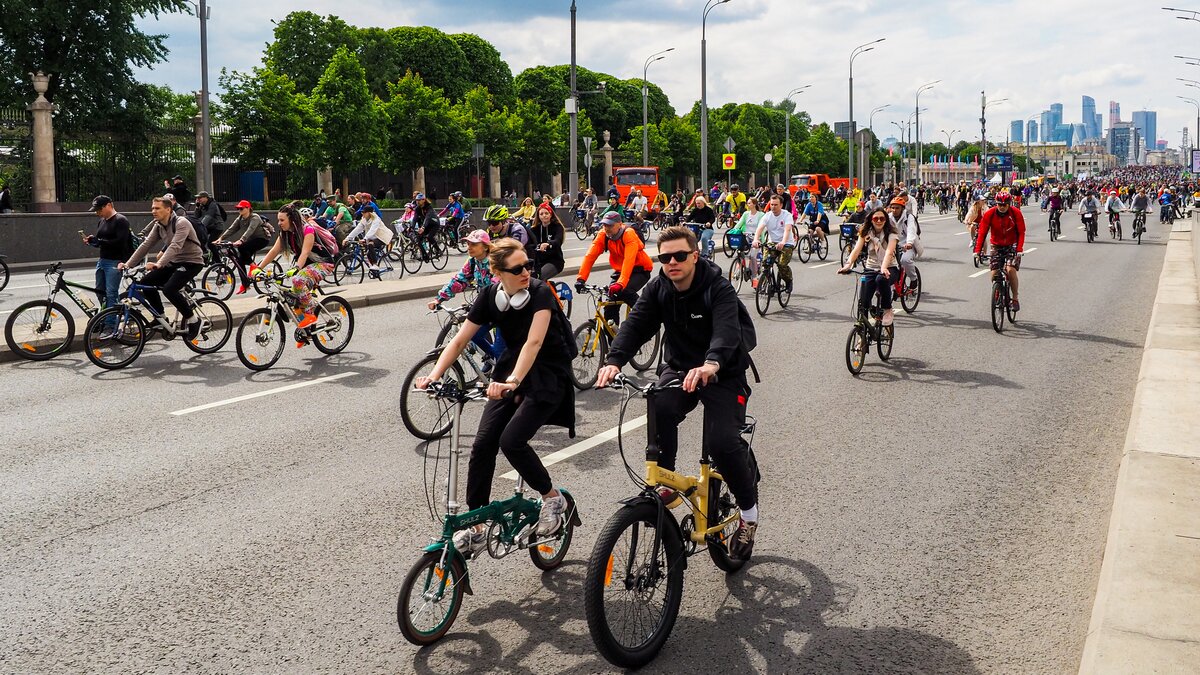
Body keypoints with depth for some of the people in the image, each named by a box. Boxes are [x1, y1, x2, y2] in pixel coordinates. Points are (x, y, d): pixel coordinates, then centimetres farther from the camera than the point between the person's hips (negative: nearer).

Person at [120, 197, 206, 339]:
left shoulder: (181, 223, -20)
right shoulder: (158, 226, 5)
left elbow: (175, 246, -33)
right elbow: (146, 245, 1)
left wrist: (159, 264, -45)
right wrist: (128, 264, -10)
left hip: (192, 262, -8)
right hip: (174, 262, 8)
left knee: (169, 289, -27)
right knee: (146, 282, -6)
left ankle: (192, 320, -9)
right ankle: (161, 317, 8)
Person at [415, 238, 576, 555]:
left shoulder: (541, 293, -21)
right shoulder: (490, 296, -6)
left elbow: (534, 342, -34)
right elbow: (459, 341, -5)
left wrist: (513, 381, -48)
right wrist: (433, 376, -19)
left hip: (548, 375, -5)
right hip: (511, 370, 5)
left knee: (511, 440, -22)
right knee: (482, 444, -7)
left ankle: (553, 498, 4)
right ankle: (476, 529, 3)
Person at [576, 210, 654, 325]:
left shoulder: (629, 234, -27)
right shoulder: (602, 235, -12)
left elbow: (629, 260, -38)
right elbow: (590, 256, -19)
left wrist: (620, 283, -49)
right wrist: (581, 278, -31)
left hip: (640, 270, -5)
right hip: (620, 270, 5)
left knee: (625, 292, -30)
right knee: (610, 305, -5)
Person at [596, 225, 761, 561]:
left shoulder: (718, 289, -20)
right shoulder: (658, 289, -5)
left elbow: (727, 330, -38)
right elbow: (636, 324, -19)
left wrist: (711, 364, -60)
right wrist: (614, 360, -38)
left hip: (722, 373, -4)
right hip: (679, 368, 4)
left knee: (721, 442, -22)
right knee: (661, 410, -29)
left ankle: (749, 508, 5)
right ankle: (666, 483, -9)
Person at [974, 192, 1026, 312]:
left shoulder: (1016, 213, -14)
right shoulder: (990, 214, -13)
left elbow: (1021, 233, -14)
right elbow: (982, 233, -13)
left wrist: (1019, 250, -26)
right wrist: (977, 250, -22)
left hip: (1012, 245, -2)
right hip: (996, 246, 2)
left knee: (1011, 270, -21)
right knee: (994, 274, -7)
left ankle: (1015, 299, -8)